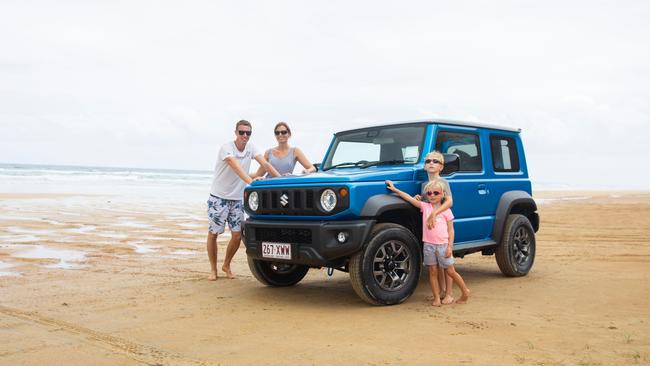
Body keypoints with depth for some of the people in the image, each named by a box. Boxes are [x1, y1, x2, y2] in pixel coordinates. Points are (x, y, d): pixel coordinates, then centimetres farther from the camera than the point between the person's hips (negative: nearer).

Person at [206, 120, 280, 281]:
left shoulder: (250, 148, 0)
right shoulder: (227, 148, -18)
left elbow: (265, 164, -10)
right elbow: (236, 167, -35)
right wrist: (250, 180, -50)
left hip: (237, 198, 5)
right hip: (219, 197, -5)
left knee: (237, 235, 0)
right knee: (213, 233, 1)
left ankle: (226, 265, 22)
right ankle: (213, 270, 16)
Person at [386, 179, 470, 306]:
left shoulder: (446, 211, 2)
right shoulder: (425, 207, 6)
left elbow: (451, 230, 1)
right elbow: (409, 198, 1)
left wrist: (450, 246, -8)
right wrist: (395, 189, -5)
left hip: (443, 245, -2)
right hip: (428, 245, 2)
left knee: (451, 271, 4)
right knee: (433, 272, 4)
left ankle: (465, 292, 22)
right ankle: (437, 298, 11)